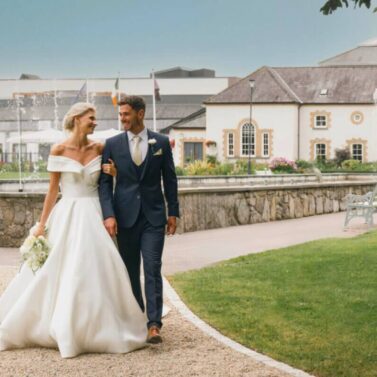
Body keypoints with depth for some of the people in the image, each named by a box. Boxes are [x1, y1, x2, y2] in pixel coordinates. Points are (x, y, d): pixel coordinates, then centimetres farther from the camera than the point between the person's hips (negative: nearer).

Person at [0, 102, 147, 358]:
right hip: (67, 216, -2)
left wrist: (113, 172, -4)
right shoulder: (59, 151, -3)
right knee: (60, 272, 0)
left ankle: (96, 329, 11)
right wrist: (42, 224, -1)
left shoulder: (99, 149, 5)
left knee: (98, 269, -2)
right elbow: (53, 189, 0)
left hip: (93, 216, 3)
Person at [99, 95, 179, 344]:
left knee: (153, 270, -8)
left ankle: (154, 325, -11)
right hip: (125, 216, 1)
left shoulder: (161, 142, 3)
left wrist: (173, 212, 6)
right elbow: (105, 182, 0)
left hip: (153, 216, -1)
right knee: (130, 271, 9)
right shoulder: (113, 144, 2)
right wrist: (108, 214, -11)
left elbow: (170, 179, 8)